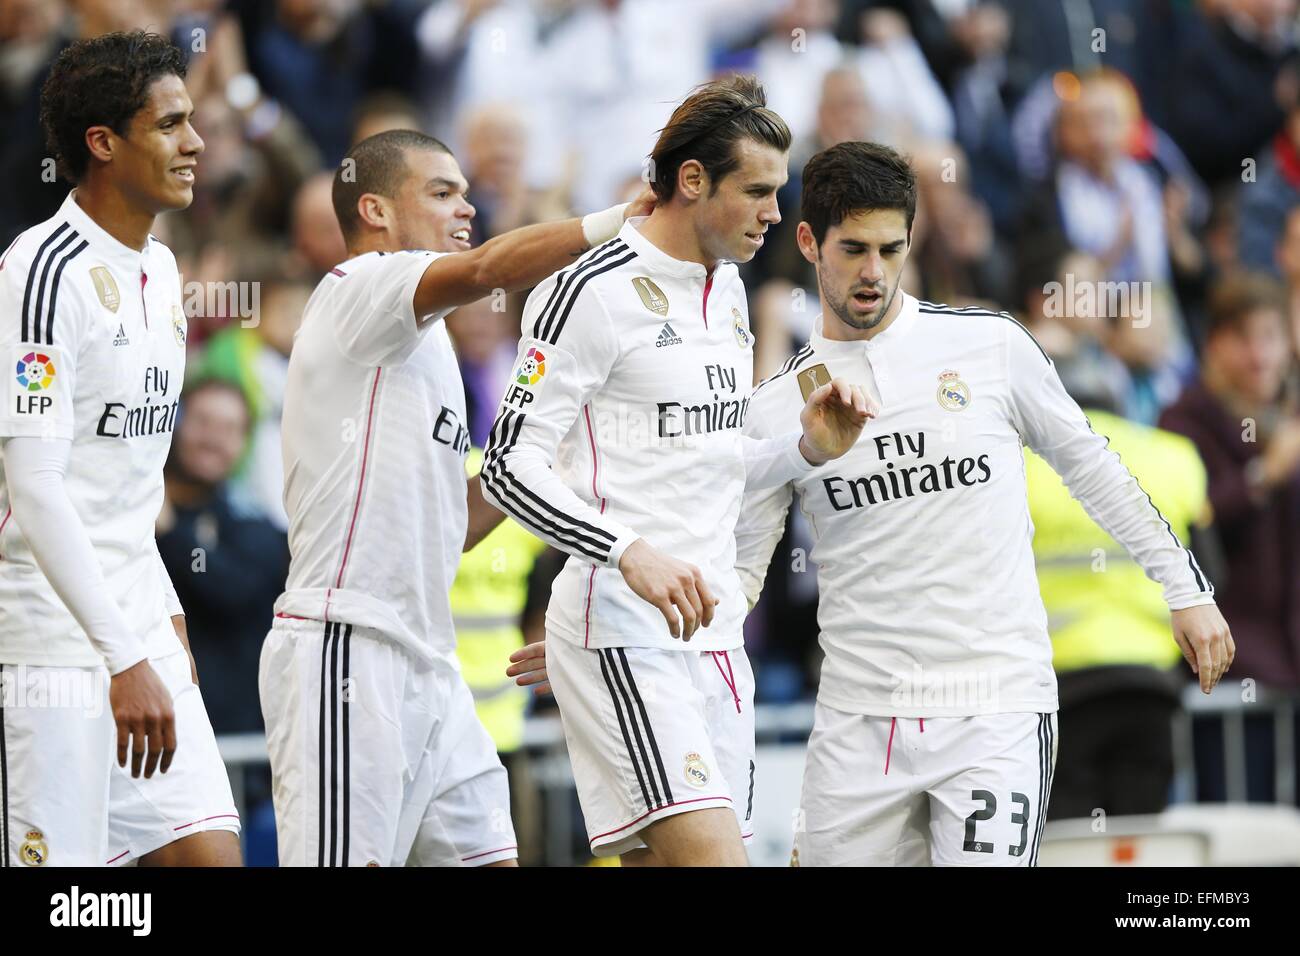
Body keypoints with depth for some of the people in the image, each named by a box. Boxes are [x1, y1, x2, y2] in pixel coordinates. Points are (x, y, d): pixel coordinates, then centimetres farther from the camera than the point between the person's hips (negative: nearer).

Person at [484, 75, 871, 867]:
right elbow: (511, 465, -15)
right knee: (709, 854, -21)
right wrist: (631, 553, -27)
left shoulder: (727, 287, 16)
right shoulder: (594, 291, -11)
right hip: (622, 631, -8)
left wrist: (807, 448, 7)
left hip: (710, 626, 8)